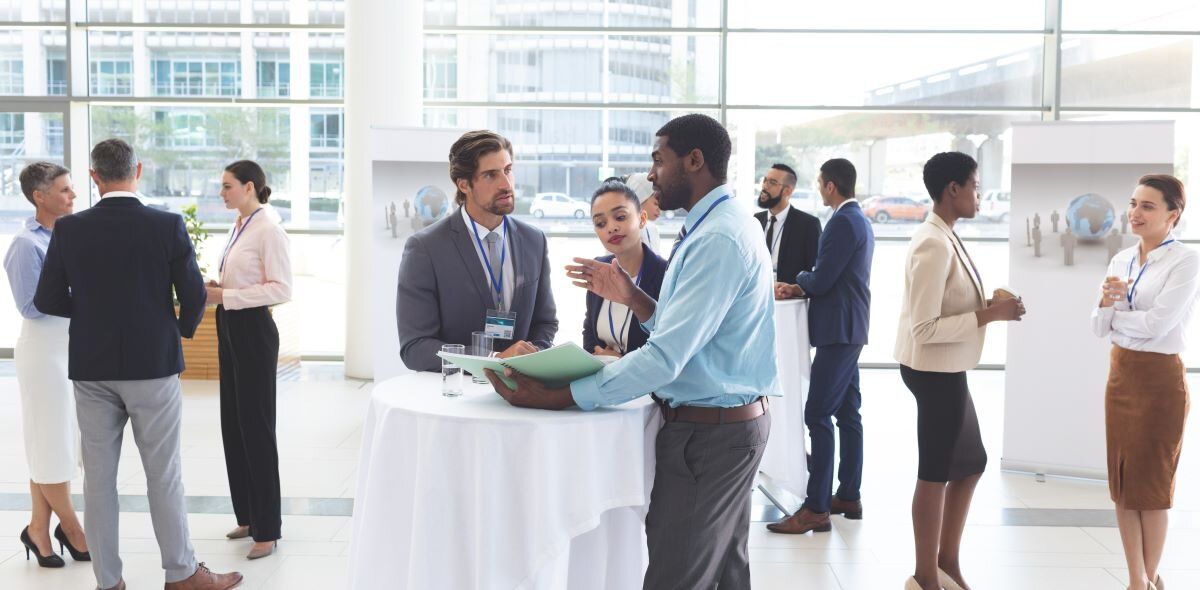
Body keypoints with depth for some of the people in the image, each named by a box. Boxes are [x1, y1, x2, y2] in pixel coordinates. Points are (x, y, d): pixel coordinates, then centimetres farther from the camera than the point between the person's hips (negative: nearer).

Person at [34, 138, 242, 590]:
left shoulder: (68, 229, -4)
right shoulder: (168, 226, -9)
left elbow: (47, 300, -1)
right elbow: (194, 295, -8)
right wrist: (184, 328, 13)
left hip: (92, 368, 2)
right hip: (153, 365, -2)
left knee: (98, 476, 10)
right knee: (164, 474, 7)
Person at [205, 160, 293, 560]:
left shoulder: (268, 230, -14)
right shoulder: (239, 227, 12)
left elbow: (281, 289, -19)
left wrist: (226, 296, -20)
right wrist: (217, 289, 2)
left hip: (252, 331, -9)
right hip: (230, 329, 9)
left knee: (256, 426, -3)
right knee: (233, 424, 13)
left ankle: (267, 529, 6)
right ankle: (248, 515, 25)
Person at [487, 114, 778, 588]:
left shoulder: (719, 239, -21)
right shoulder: (723, 227, 13)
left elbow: (666, 357, -29)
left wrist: (557, 398, -30)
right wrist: (632, 297, 0)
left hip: (707, 431, -11)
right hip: (733, 421, 11)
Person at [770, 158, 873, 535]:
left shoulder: (843, 222, -16)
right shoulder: (859, 220, 16)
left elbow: (822, 281, -18)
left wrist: (797, 285, 2)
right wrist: (799, 289, 8)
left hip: (838, 331, -11)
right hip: (849, 327, 11)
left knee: (818, 415, -10)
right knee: (847, 414, 14)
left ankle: (816, 509, -9)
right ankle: (849, 496, 21)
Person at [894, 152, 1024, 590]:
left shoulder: (943, 238, 8)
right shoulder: (935, 245, -22)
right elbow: (925, 328, -25)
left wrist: (988, 306, 3)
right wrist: (989, 315, -21)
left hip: (945, 370, 10)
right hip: (936, 370, -10)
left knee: (971, 463, 20)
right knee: (936, 472, 4)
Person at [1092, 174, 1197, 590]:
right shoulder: (1120, 260, 7)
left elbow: (1155, 324, -21)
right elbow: (1100, 328, 4)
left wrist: (1113, 313, -5)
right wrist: (1105, 303, -16)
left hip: (1160, 380, -6)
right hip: (1120, 375, 6)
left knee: (1152, 484, 5)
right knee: (1123, 481, 8)